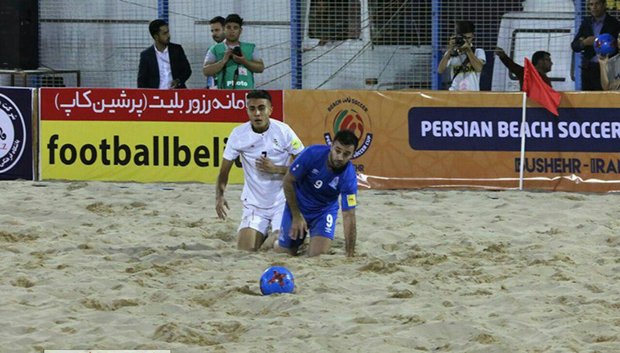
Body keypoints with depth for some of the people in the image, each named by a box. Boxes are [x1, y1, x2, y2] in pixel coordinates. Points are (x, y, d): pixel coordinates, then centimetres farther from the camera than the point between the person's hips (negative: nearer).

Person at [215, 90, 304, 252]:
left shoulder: (283, 131, -11)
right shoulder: (238, 134, -7)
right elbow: (224, 171, -3)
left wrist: (276, 169, -20)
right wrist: (219, 196, -22)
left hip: (282, 202, -1)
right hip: (254, 204, 1)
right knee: (246, 248, -10)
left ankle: (276, 234, 24)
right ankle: (262, 235, 27)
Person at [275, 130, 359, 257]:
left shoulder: (349, 176, -28)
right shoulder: (312, 154, -28)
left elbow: (349, 217, -26)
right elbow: (288, 181, -14)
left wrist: (350, 255, -30)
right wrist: (297, 216, -12)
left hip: (325, 211, 0)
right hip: (297, 206, 0)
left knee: (318, 255, -17)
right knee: (284, 252, 6)